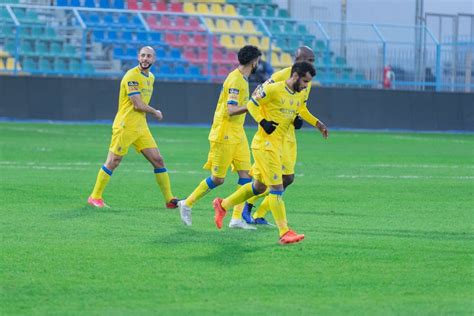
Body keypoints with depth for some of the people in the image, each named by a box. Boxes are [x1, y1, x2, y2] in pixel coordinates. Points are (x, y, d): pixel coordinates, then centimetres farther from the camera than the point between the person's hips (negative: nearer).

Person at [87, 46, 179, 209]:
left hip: (141, 127, 8)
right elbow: (138, 104, -18)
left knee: (158, 160, 3)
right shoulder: (132, 76, -14)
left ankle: (169, 199, 8)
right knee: (113, 162, -3)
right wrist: (156, 112, -4)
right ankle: (95, 197, 8)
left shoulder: (150, 77, 14)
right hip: (125, 126, -8)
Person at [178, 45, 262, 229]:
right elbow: (231, 110, -24)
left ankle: (237, 218, -1)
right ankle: (187, 204, 13)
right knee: (217, 179, -3)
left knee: (245, 175, -1)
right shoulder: (235, 80, -17)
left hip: (237, 134, 9)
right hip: (225, 135, -9)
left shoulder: (242, 79, 13)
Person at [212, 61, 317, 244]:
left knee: (259, 187, 18)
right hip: (265, 144, -9)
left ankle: (223, 205, 34)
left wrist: (295, 120, 2)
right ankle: (284, 233, -8)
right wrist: (263, 122, -19)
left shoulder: (298, 96, 11)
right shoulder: (274, 89, -14)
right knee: (277, 188, -10)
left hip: (277, 146, 9)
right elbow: (252, 104, -8)